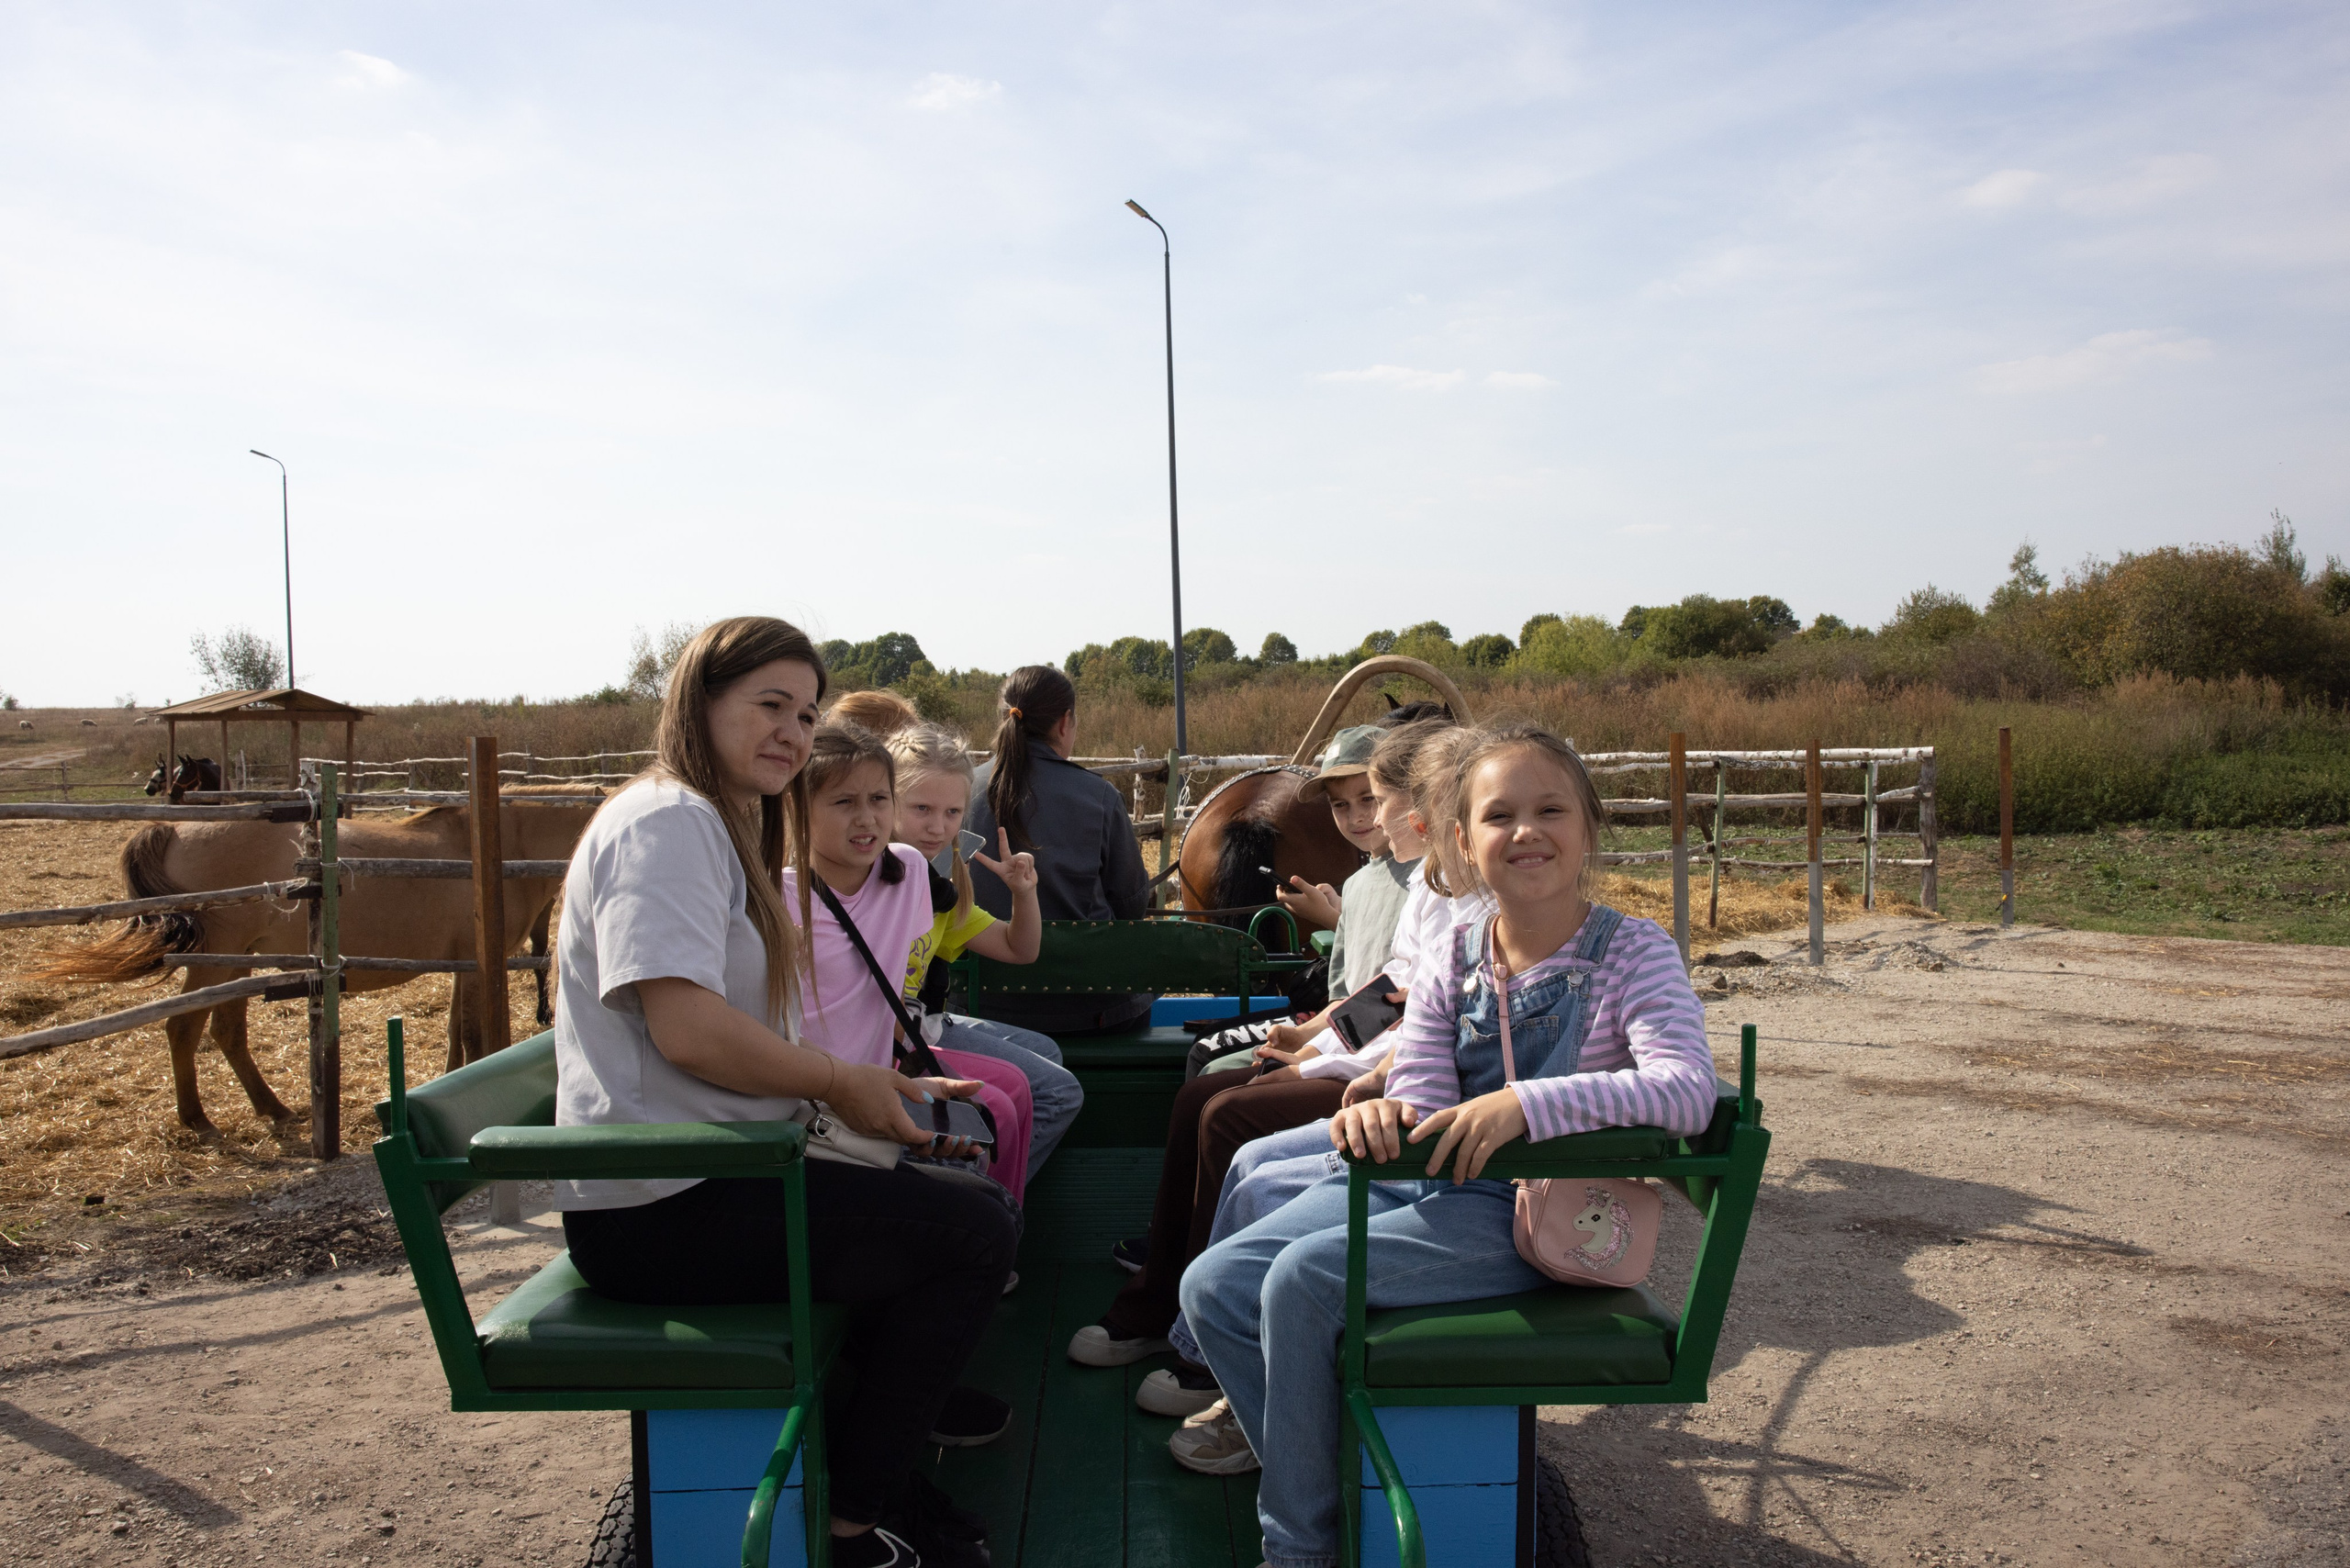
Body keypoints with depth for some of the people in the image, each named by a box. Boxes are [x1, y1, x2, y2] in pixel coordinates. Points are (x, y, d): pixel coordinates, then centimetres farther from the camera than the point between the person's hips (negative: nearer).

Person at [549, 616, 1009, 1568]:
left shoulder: (726, 829, 19)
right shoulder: (667, 820, -14)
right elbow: (685, 1026, -26)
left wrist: (883, 1085, 9)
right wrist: (840, 1082, -14)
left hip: (705, 1176, 11)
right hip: (657, 1210, -11)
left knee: (964, 1200, 15)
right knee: (975, 1239, -14)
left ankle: (883, 1467, 24)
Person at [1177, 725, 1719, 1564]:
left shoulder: (1631, 953, -8)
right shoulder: (1453, 961, 5)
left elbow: (1687, 1091, -24)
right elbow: (1421, 1102, 1)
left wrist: (1524, 1102, -36)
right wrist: (1381, 1114, -26)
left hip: (1532, 1214, -6)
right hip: (1423, 1182, 6)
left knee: (1305, 1277, -25)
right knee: (1214, 1286, -8)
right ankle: (1333, 1493, 9)